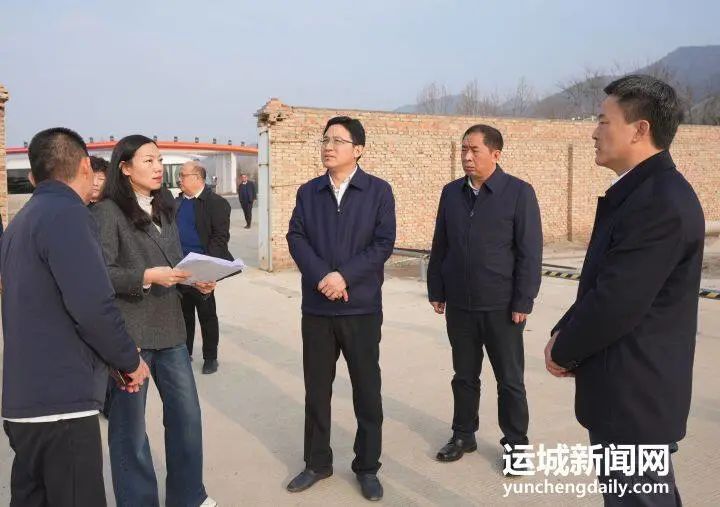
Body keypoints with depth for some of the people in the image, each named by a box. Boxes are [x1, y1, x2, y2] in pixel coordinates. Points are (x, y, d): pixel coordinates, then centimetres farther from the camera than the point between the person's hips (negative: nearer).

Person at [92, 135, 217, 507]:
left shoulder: (163, 210, 15)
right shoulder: (108, 211, -8)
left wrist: (198, 281, 0)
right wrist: (146, 277, -23)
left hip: (170, 329, 7)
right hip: (129, 333, -7)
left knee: (186, 412, 13)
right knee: (130, 423, 6)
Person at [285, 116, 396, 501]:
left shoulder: (378, 191, -1)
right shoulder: (308, 192, 8)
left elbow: (384, 243, -8)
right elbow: (295, 237, -1)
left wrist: (344, 276, -17)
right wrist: (321, 276, -16)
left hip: (362, 308, -2)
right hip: (316, 307, 3)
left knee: (367, 390, 7)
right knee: (316, 389, 11)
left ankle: (367, 467, 23)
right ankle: (317, 462, 28)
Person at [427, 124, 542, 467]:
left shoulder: (519, 192, -7)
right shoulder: (451, 192, 7)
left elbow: (530, 252, -9)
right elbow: (440, 246, 11)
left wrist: (522, 302, -13)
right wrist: (436, 290, 8)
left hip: (501, 306, -4)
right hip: (459, 304, 4)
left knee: (509, 379, 9)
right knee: (464, 376, 15)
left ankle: (515, 443, 24)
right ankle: (463, 435, 31)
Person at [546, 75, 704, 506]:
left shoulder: (662, 202, -23)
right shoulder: (644, 191, 10)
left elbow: (617, 303, -25)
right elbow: (602, 285, 13)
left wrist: (563, 351, -10)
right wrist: (564, 333, 1)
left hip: (635, 394, -10)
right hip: (631, 389, 10)